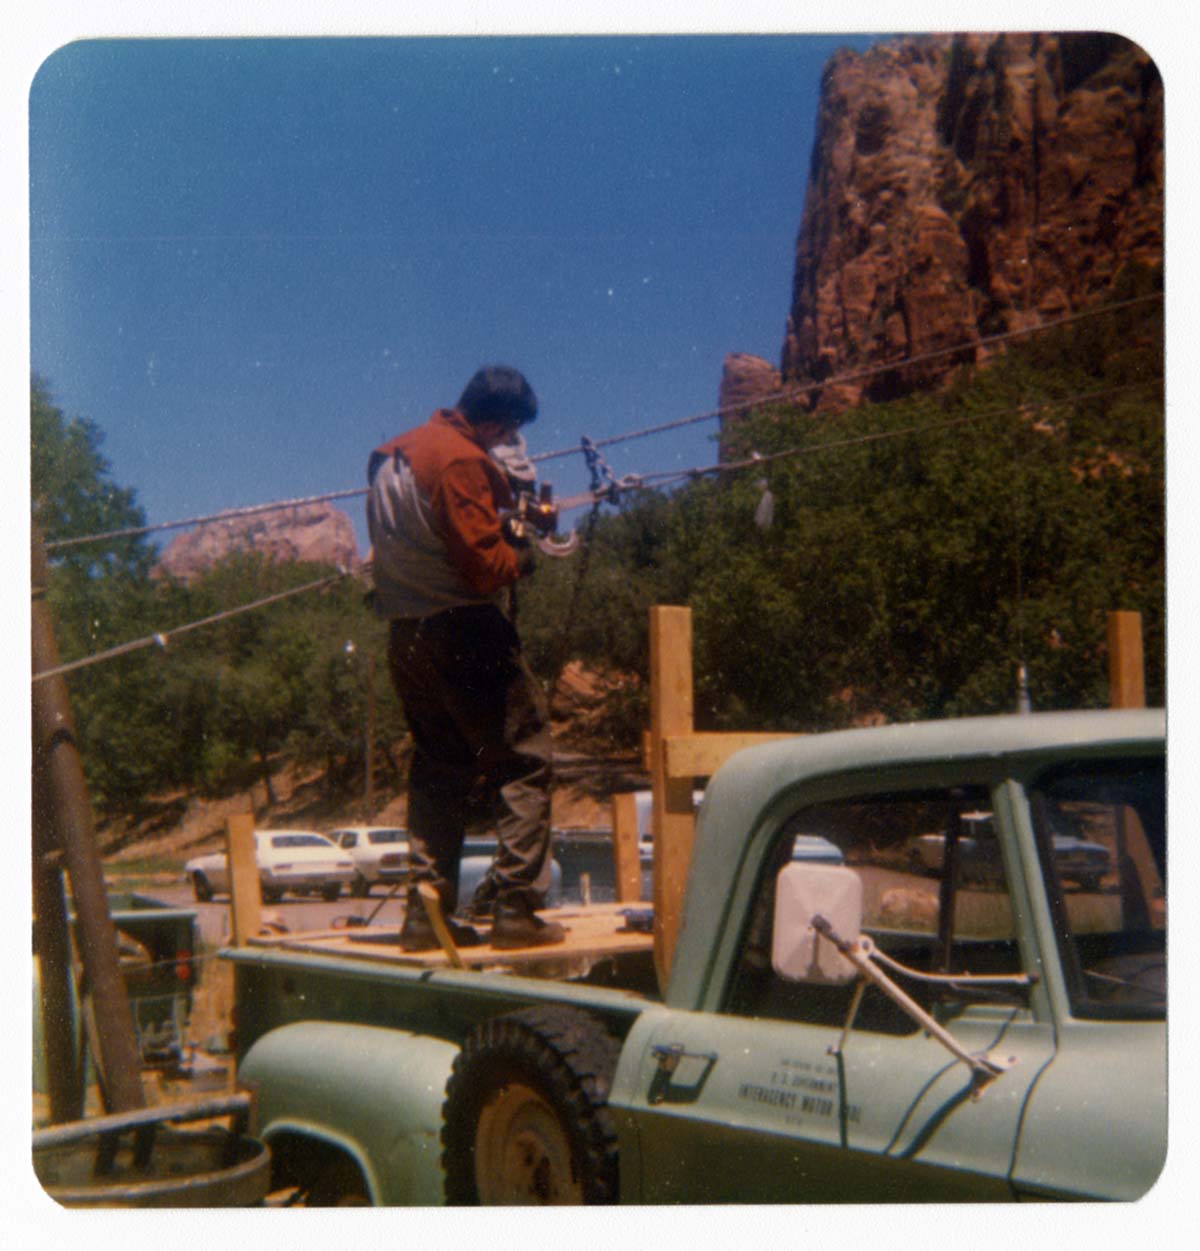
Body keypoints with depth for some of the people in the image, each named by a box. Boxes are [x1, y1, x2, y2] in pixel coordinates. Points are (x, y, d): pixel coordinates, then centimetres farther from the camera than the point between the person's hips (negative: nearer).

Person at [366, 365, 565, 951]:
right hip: (463, 632, -9)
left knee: (438, 767, 15)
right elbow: (485, 567, -19)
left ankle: (425, 911, 13)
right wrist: (520, 555, 2)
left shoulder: (392, 455, 14)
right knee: (523, 760, 0)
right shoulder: (462, 461, -15)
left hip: (404, 634, 9)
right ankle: (514, 906, -3)